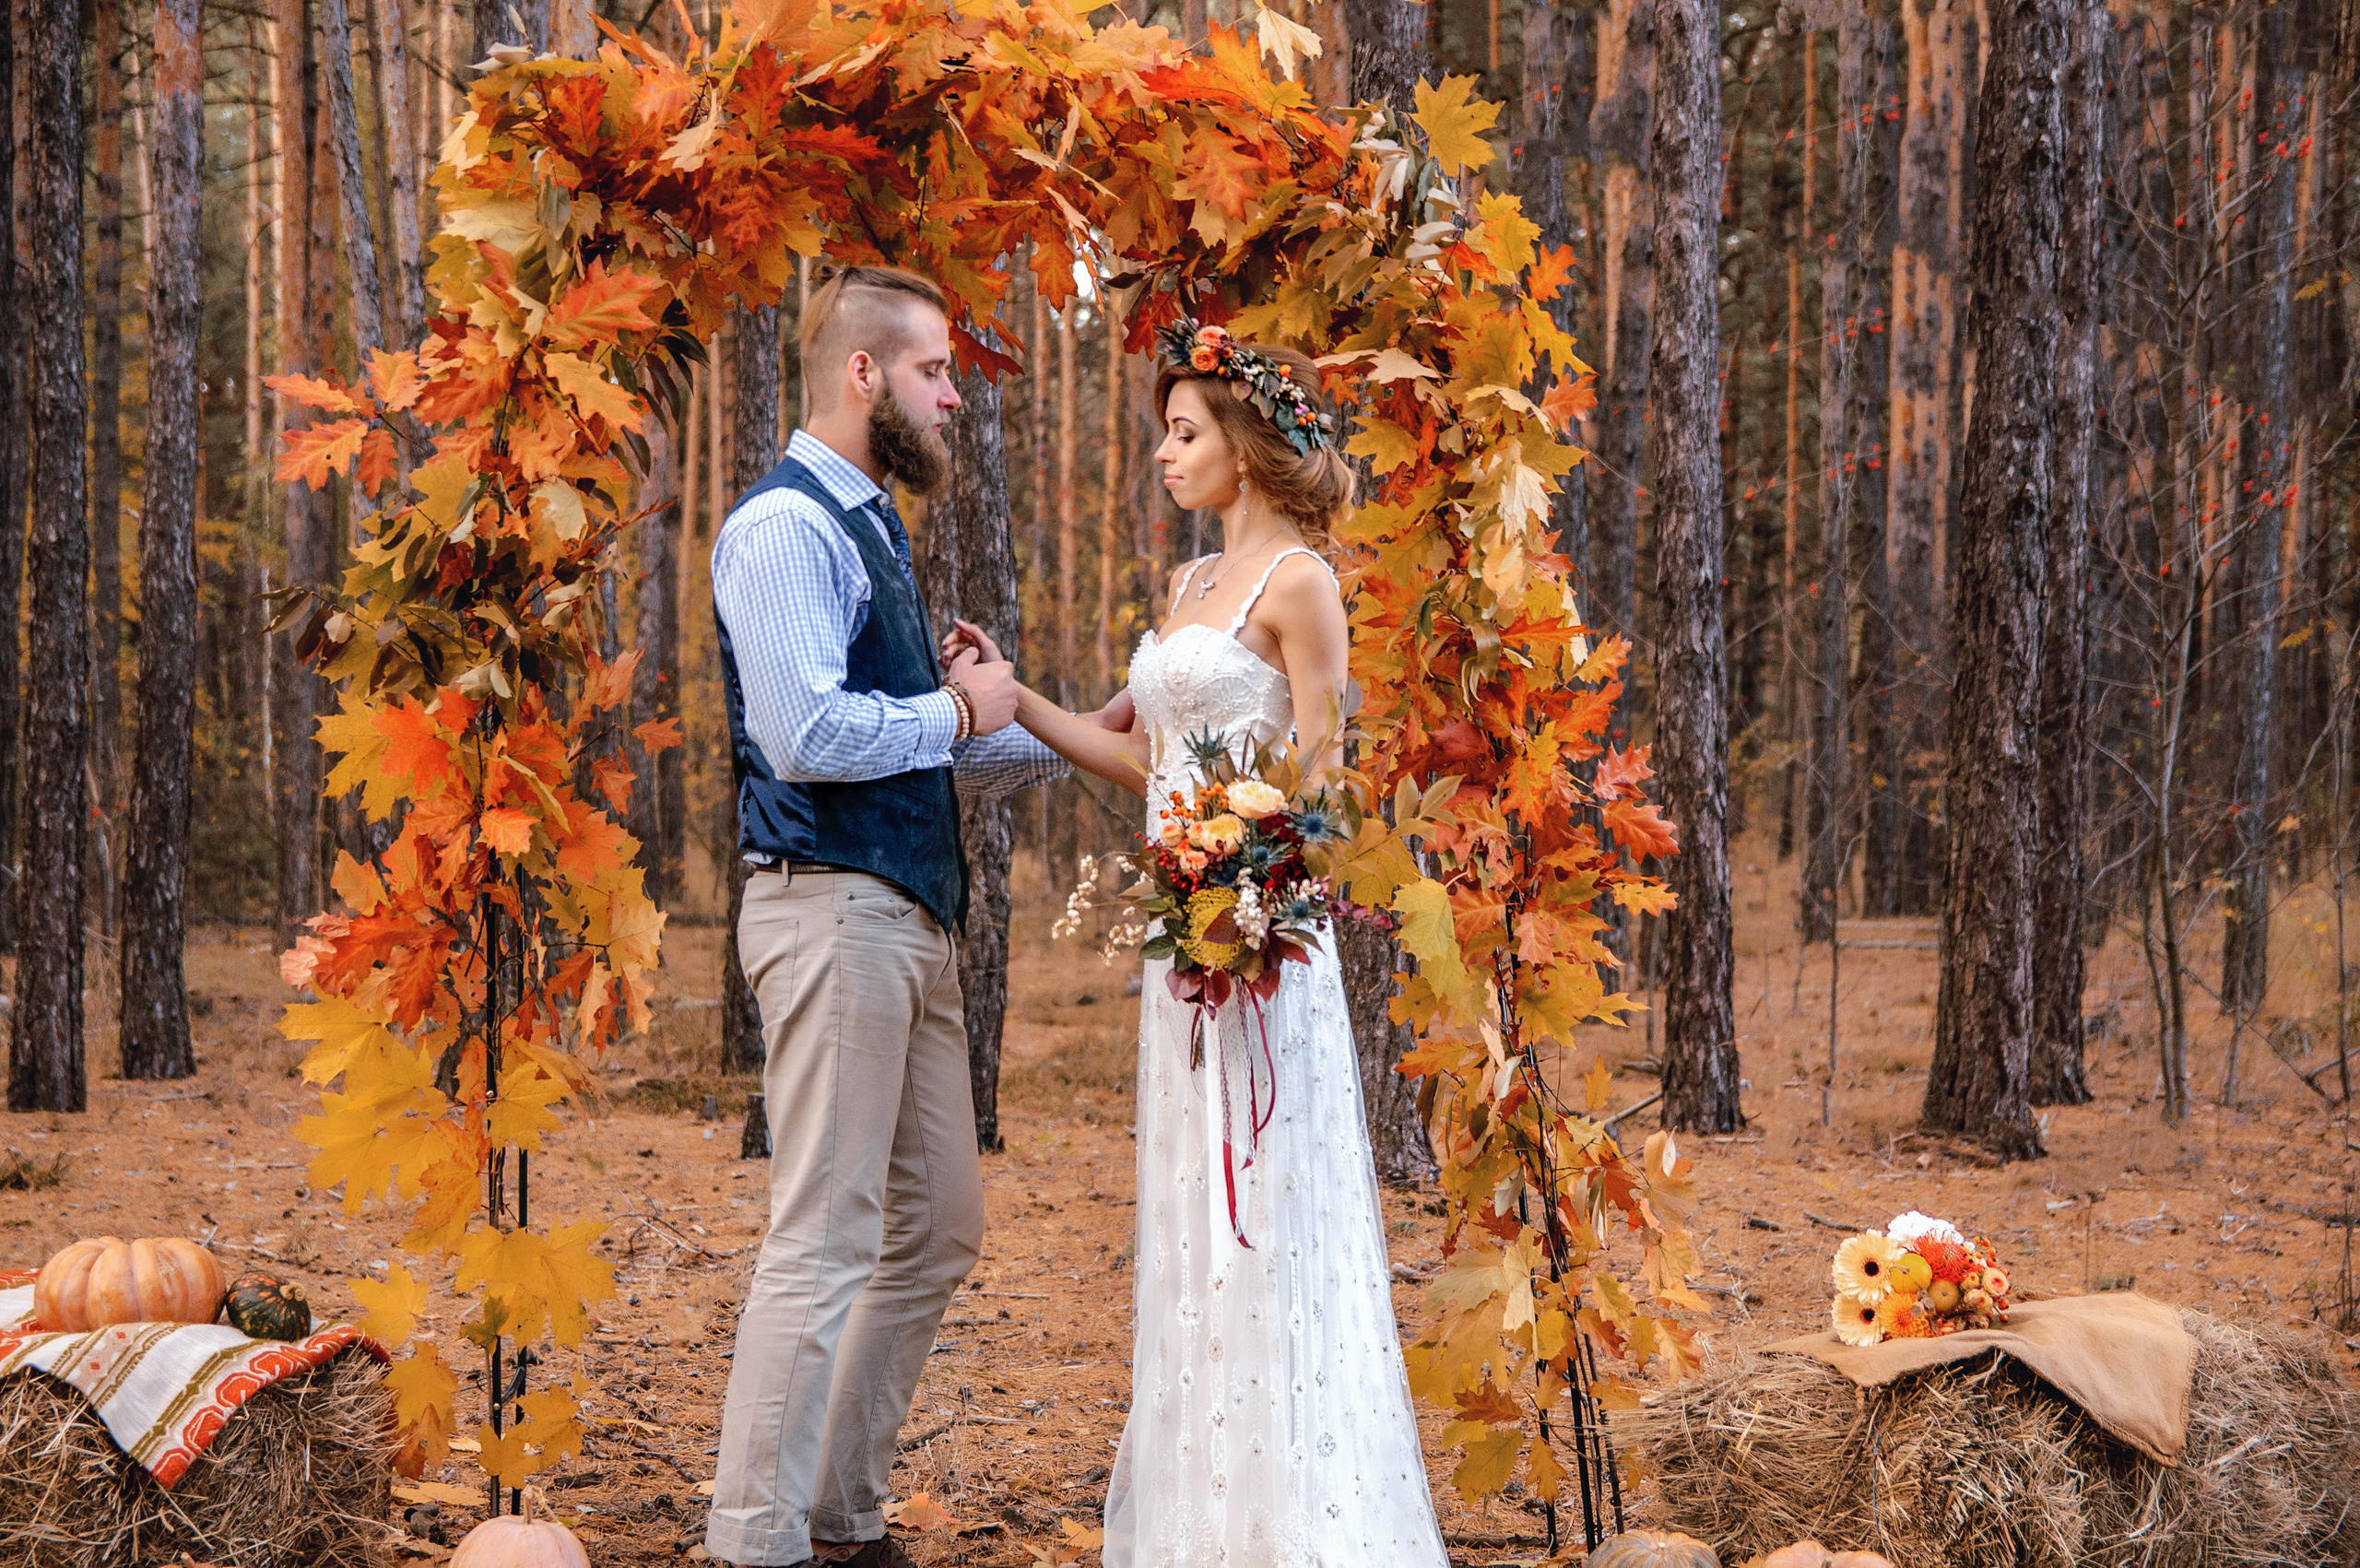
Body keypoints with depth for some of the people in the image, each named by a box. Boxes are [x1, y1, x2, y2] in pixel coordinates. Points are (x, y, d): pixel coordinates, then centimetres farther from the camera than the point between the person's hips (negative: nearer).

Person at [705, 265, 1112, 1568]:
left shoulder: (868, 528, 20)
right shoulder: (785, 528, -11)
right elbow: (808, 733, -23)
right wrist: (961, 710, -9)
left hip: (911, 918, 10)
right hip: (835, 910, -10)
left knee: (936, 1232, 13)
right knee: (826, 1241, -9)